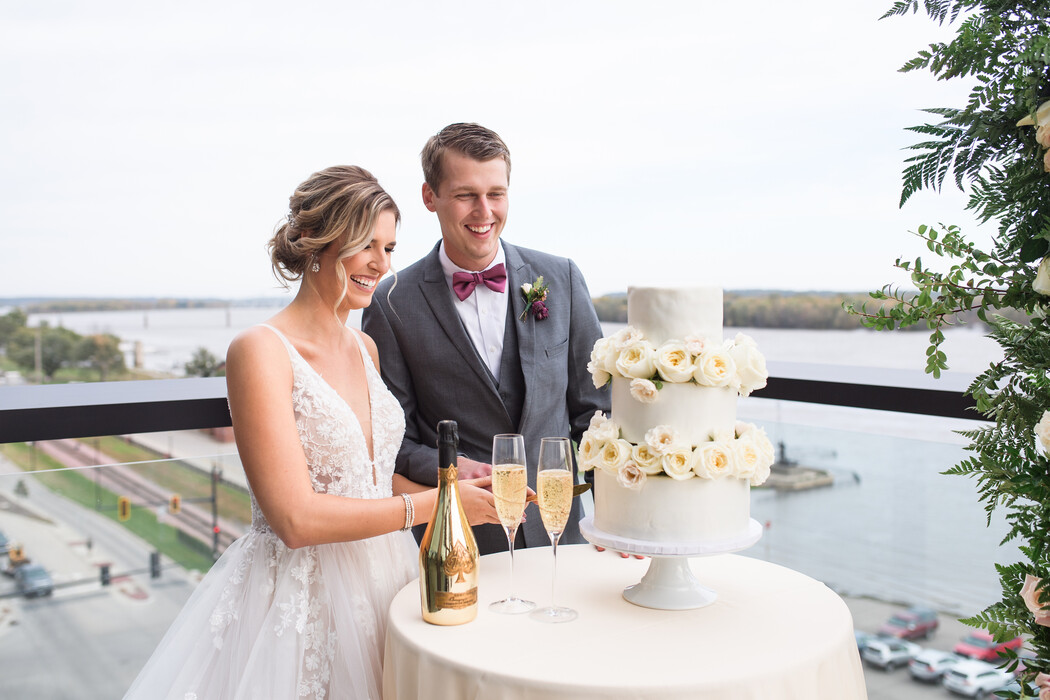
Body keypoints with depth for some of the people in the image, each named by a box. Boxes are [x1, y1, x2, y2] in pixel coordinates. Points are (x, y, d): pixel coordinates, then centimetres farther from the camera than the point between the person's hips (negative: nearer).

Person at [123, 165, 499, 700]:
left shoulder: (365, 348, 6)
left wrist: (465, 485, -2)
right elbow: (296, 518, -21)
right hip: (299, 595, -7)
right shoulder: (260, 350, -16)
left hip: (381, 585, 7)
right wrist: (435, 503, -17)